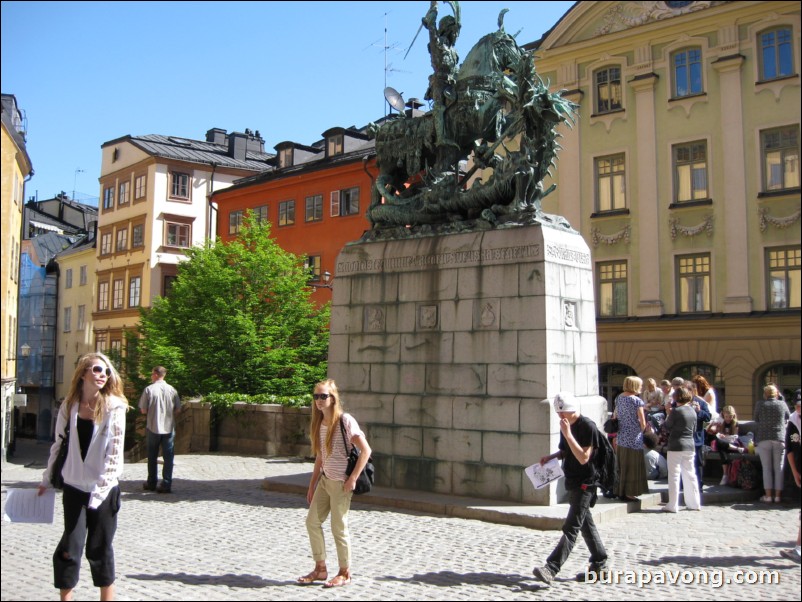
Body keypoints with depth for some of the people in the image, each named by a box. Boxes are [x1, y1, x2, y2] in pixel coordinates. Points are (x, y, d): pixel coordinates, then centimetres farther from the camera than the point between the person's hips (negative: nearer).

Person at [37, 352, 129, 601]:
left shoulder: (114, 406, -9)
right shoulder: (69, 405, 1)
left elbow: (115, 452, -13)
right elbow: (59, 444, 12)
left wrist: (101, 489, -17)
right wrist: (47, 480, 15)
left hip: (105, 489, -2)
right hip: (74, 487, 2)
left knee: (99, 550, 6)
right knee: (70, 548, 1)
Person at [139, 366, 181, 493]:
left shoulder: (149, 389, -9)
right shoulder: (172, 390, -3)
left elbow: (143, 410, -7)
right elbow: (178, 409, 2)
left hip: (153, 427, -1)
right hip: (169, 427, 1)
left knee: (152, 457, 13)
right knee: (168, 457, 5)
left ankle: (151, 483, 22)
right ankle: (166, 484, 1)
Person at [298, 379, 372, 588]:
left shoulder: (345, 421, -14)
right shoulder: (319, 423, 8)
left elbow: (365, 450, -16)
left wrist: (353, 478, -18)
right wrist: (312, 485, 13)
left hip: (341, 482, -7)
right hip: (324, 479, 8)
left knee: (339, 528, 0)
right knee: (312, 521, 7)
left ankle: (345, 573, 16)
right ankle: (320, 569, 21)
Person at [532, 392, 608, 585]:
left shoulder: (588, 426, -17)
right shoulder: (566, 425, 8)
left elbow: (583, 457, -24)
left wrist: (568, 434, -28)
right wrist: (551, 457, 2)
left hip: (585, 484, -9)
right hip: (573, 482, 9)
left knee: (571, 528, -11)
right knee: (586, 524, 16)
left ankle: (551, 569, -18)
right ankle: (599, 564, 27)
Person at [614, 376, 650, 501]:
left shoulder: (619, 397, 7)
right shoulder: (637, 401, -13)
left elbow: (615, 415, 13)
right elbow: (643, 423, -14)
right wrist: (642, 430, 5)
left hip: (621, 437, 7)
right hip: (634, 438, -7)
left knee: (621, 466, 14)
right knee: (632, 466, 1)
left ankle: (620, 491, 21)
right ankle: (628, 493, 4)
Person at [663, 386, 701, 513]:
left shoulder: (676, 411, -14)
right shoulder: (693, 411, 6)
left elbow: (667, 426, -4)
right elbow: (694, 429, 14)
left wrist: (667, 415, 12)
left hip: (676, 446, -6)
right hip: (690, 446, 6)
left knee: (674, 475, -1)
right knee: (690, 474, 14)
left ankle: (672, 505, 0)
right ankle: (694, 503, 19)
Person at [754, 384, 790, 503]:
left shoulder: (760, 404, -2)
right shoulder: (782, 404, 1)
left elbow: (756, 420, 8)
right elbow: (787, 420, 14)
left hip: (764, 439, -1)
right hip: (780, 439, 1)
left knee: (767, 468, 3)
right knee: (779, 467, 6)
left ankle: (768, 495, 1)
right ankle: (778, 495, 6)